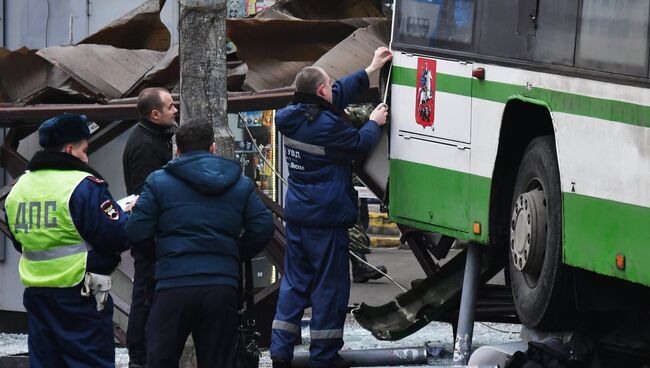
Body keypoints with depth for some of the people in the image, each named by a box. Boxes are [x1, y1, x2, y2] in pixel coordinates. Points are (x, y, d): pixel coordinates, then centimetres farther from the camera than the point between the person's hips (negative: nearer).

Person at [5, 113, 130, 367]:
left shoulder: (19, 187, 10)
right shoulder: (84, 186, -14)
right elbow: (118, 236, -17)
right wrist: (131, 214, 2)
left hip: (36, 292, 7)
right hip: (80, 296, -7)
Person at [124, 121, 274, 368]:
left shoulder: (159, 181, 4)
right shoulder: (241, 184, 13)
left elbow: (136, 232, -4)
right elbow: (263, 229, 5)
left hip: (174, 284, -2)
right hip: (223, 285, 2)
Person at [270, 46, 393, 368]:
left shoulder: (291, 116, 4)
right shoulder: (326, 125, -21)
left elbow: (339, 94, 15)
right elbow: (359, 145, -5)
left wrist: (370, 70, 20)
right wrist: (374, 123, 14)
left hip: (296, 215, 8)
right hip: (327, 218, -8)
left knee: (294, 282, 14)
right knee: (330, 287, 2)